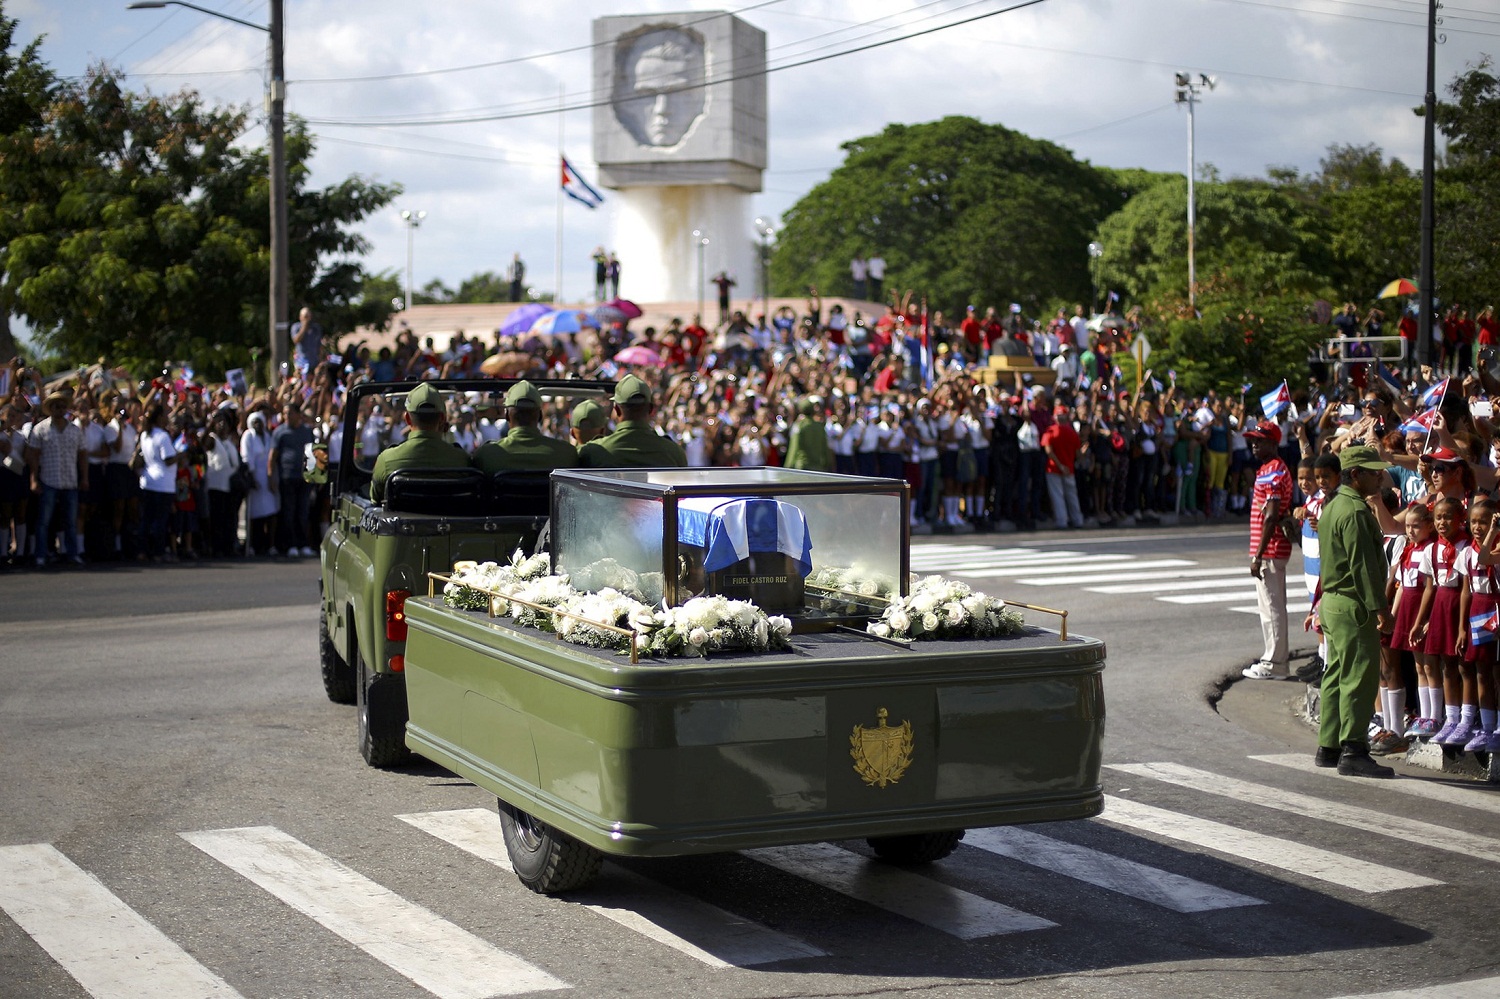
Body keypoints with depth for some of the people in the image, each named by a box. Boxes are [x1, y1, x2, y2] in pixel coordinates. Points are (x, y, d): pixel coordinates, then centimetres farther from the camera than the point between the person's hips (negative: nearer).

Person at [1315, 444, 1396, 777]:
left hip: (1333, 601, 11)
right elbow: (1363, 564, -21)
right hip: (1353, 604, -11)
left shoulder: (1333, 506, 16)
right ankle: (1353, 751, -12)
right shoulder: (1355, 511, -16)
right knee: (1360, 676, -10)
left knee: (1337, 676, 14)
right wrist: (1379, 607, -21)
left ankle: (1329, 748, 18)